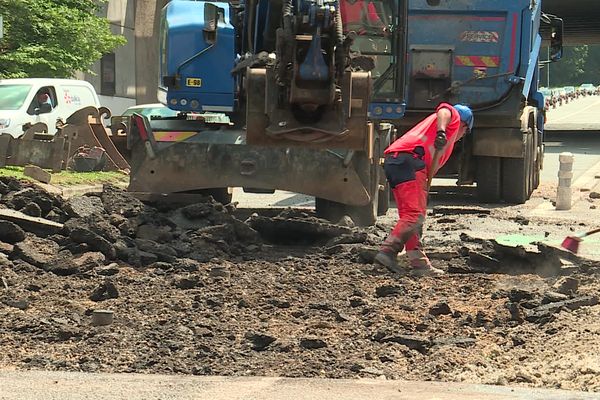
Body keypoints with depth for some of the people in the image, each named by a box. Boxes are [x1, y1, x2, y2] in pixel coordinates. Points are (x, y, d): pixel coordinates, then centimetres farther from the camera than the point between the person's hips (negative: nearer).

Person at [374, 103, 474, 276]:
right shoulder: (454, 116, 17)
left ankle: (419, 263, 10)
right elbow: (444, 110, -8)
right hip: (409, 159, -9)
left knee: (409, 215, 10)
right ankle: (387, 252, -23)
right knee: (416, 215, -14)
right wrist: (441, 131, -26)